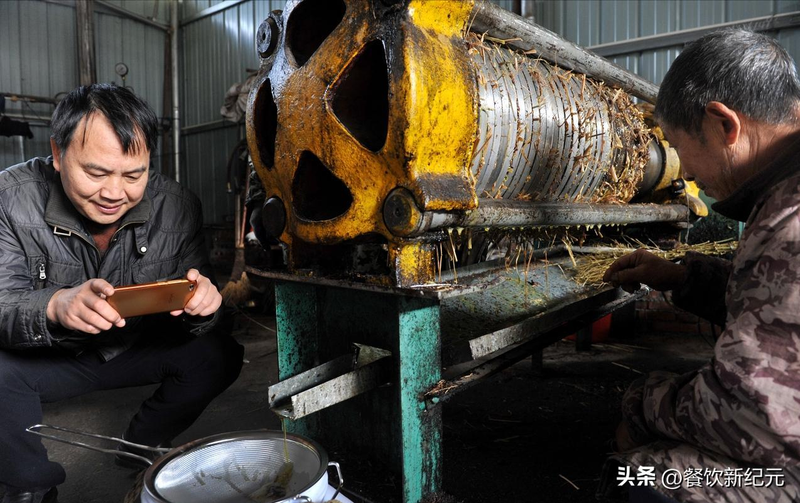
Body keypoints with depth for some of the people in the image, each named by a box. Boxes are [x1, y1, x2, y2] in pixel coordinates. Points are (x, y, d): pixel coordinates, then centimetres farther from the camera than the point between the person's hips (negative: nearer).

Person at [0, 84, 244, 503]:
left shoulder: (177, 207, -17)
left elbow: (195, 321, -15)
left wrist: (201, 304, -40)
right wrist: (55, 306, -51)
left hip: (140, 350, 2)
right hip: (50, 358, -1)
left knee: (217, 354, -19)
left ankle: (142, 448, 10)